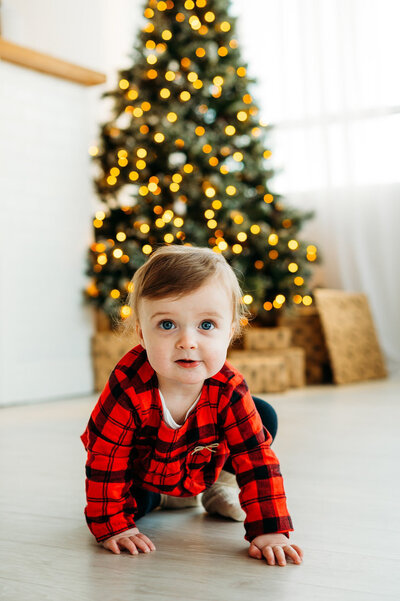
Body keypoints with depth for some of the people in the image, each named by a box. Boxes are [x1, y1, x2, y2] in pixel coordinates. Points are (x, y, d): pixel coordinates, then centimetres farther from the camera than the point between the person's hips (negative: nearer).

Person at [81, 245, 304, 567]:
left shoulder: (229, 390, -34)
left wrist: (269, 531, -35)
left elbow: (258, 460, -30)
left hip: (203, 464, 0)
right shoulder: (128, 387, -41)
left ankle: (218, 484, 11)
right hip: (142, 470, 0)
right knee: (130, 502, -20)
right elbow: (105, 458, -31)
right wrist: (114, 526, -29)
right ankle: (162, 496, 14)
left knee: (265, 418, -10)